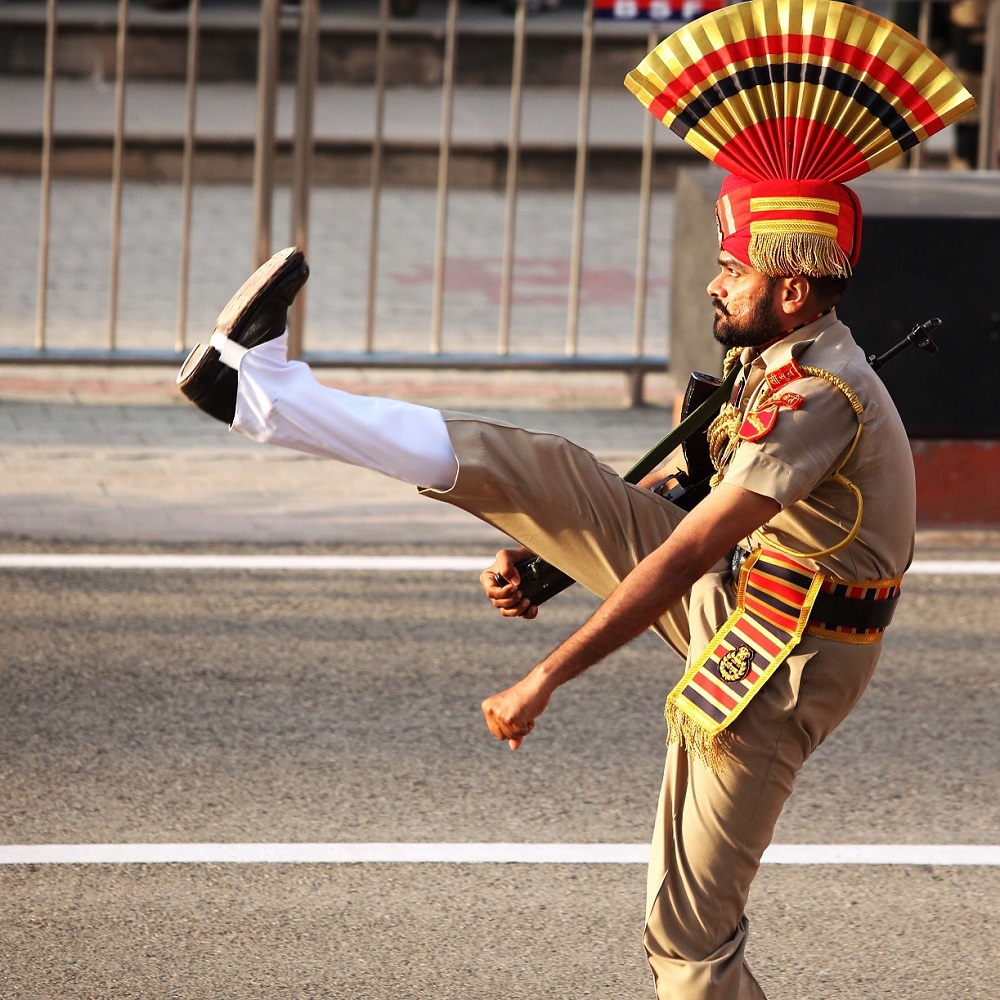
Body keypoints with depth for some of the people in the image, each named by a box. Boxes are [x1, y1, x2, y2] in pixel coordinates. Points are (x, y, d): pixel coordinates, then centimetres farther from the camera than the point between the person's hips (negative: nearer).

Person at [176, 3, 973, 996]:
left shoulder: (821, 395, -26)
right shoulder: (770, 367, 6)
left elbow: (686, 551, -28)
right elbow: (667, 497, 18)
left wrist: (548, 676, -27)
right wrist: (540, 561, 8)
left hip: (776, 669, -9)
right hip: (726, 596, 9)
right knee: (527, 468, 1)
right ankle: (264, 392, 4)